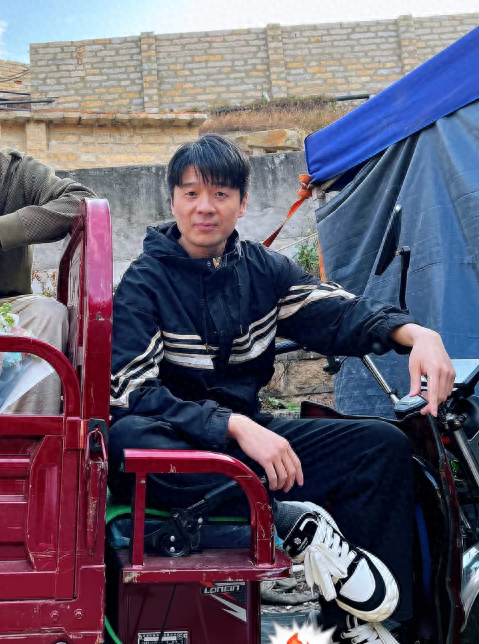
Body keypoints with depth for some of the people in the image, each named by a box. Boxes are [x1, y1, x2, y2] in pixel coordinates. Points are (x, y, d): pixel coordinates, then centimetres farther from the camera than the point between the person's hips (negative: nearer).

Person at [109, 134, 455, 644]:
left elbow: (338, 310, -5)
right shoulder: (143, 284, -8)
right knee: (126, 437, -38)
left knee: (384, 444, -10)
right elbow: (133, 394, -19)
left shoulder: (261, 269, 8)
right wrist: (235, 426, -31)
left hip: (250, 437, 5)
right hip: (178, 453, -4)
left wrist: (413, 332, -26)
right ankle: (296, 521, -29)